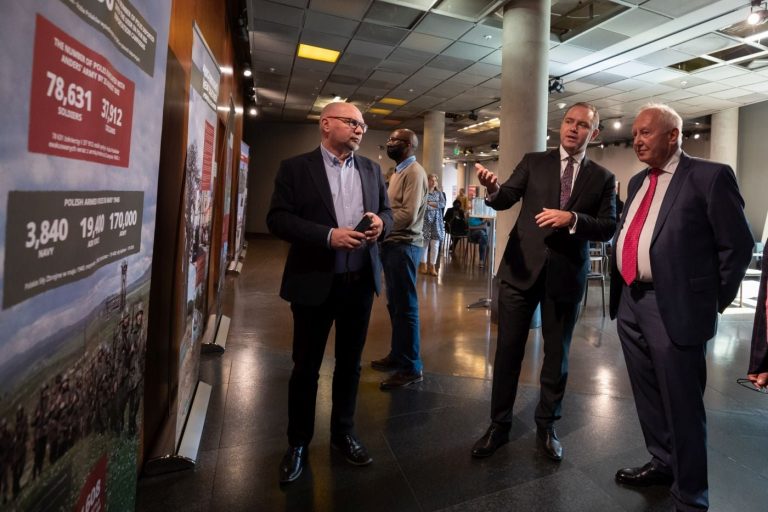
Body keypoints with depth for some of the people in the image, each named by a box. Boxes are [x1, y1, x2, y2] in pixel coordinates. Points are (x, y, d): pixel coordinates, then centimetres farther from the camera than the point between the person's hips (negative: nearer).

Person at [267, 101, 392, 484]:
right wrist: (328, 235, -22)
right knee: (306, 366, 9)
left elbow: (386, 210, 14)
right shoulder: (296, 167, -3)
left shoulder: (371, 169, 10)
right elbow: (277, 219, -11)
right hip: (315, 283, -4)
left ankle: (343, 433, 35)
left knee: (350, 363, 16)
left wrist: (381, 221, -10)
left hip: (360, 282, 4)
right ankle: (298, 443, 28)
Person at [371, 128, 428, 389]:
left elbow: (409, 215, -20)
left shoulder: (414, 172, -11)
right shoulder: (398, 172, 19)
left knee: (406, 306, -3)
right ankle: (397, 355, 28)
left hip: (403, 246, -9)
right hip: (392, 244, 9)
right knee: (395, 305, 15)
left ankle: (411, 367, 7)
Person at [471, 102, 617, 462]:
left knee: (557, 354, 12)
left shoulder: (602, 178, 7)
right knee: (508, 350, 6)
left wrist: (572, 218, -19)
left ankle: (546, 428, 31)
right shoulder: (534, 162, 7)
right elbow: (506, 199, -7)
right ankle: (499, 426, 22)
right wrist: (493, 188, -30)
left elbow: (608, 228, -2)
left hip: (567, 274, 1)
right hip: (522, 268, 0)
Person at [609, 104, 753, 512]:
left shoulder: (709, 176, -7)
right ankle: (663, 463, 41)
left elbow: (737, 245, -6)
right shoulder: (637, 182, 14)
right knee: (648, 396, 20)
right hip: (630, 303, 7)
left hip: (674, 308, -7)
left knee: (682, 405, 4)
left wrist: (715, 300, -2)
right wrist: (621, 293, 12)